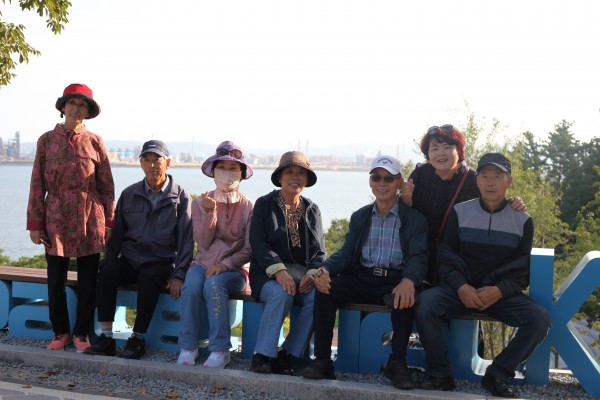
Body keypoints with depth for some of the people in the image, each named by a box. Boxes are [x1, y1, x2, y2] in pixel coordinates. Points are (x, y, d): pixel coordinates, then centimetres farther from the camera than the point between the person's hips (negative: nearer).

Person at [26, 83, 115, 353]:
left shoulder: (95, 142, 3)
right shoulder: (47, 140, 2)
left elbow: (106, 185, 5)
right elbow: (37, 184, 2)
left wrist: (109, 222, 2)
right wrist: (35, 223, -2)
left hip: (89, 219, 0)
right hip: (56, 219, 0)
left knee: (88, 280, 5)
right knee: (56, 280, 7)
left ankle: (82, 333, 18)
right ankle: (60, 331, 23)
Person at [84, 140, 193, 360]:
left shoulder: (181, 197, 0)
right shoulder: (129, 194, 11)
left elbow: (186, 239, -4)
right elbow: (117, 233, 15)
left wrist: (178, 275, -14)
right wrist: (109, 262, 2)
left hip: (162, 263, -3)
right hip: (130, 259, 3)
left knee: (149, 278, -35)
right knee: (107, 272, -27)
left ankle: (137, 339, -23)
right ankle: (106, 337, -23)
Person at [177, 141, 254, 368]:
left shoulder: (248, 207, 2)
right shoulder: (200, 203, 8)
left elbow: (249, 250, -3)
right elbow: (203, 243, -3)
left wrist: (225, 264, -18)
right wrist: (210, 213, -17)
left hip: (234, 268, -2)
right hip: (204, 263, 2)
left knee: (214, 285, -34)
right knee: (191, 287, -31)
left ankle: (220, 350, -26)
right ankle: (188, 347, -20)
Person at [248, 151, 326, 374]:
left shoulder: (312, 210, 16)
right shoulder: (265, 204, 6)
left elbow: (319, 251, 10)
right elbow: (258, 243, -7)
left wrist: (312, 273, -13)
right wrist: (279, 271, -24)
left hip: (303, 274, 3)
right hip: (268, 274, -3)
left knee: (318, 296, -29)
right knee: (281, 294, -36)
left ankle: (288, 354, -19)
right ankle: (262, 355, -25)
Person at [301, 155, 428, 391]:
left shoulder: (415, 219, 4)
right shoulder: (359, 217, 16)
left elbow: (418, 257, -8)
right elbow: (346, 252, 8)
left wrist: (408, 281, -33)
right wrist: (325, 269, -16)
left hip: (395, 281, -3)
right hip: (361, 279, 3)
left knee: (405, 297, -37)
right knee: (324, 288, -23)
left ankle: (397, 362, -18)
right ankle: (323, 361, -19)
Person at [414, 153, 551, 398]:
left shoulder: (522, 220, 3)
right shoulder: (459, 212, 3)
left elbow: (523, 268, 1)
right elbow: (446, 257, 1)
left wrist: (499, 291, -18)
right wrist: (461, 287, -18)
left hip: (503, 293, 1)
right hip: (461, 289, 0)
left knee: (540, 318, -25)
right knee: (424, 303, -29)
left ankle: (497, 375, -10)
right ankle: (440, 375, -15)